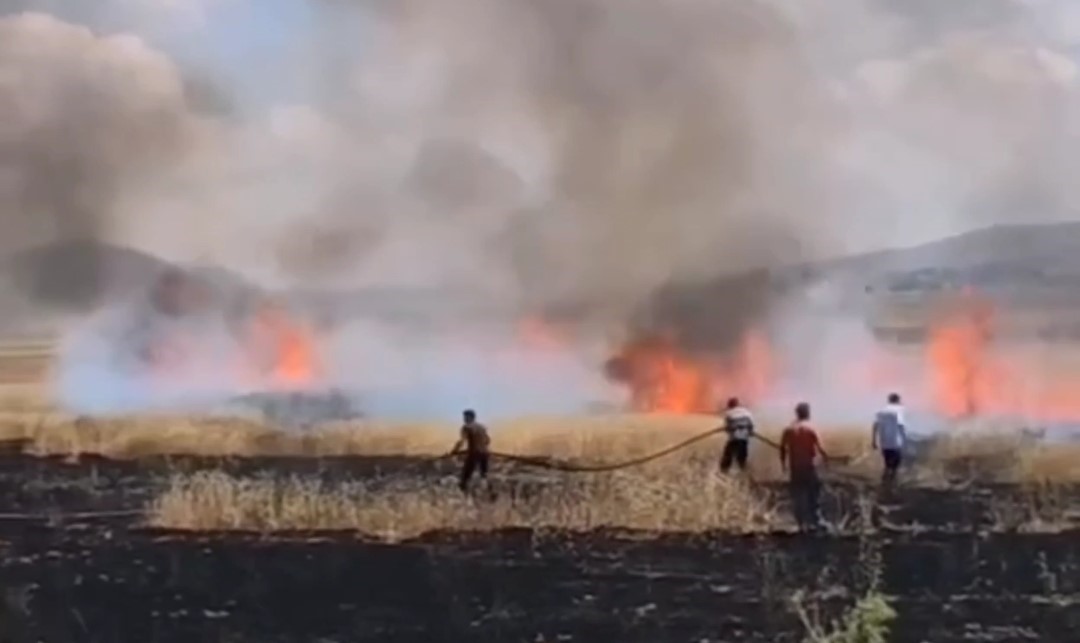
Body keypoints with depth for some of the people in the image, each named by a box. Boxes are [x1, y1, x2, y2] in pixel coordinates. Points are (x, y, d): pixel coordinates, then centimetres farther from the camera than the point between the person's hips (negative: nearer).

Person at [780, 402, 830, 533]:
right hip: (808, 465, -3)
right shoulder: (810, 429, -9)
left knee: (797, 495, 7)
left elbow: (783, 447, 1)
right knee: (812, 493, 8)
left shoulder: (789, 429, 1)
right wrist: (825, 457, 4)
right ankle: (813, 521, 6)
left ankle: (801, 524, 7)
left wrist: (783, 462, 12)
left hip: (794, 467, 3)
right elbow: (818, 447, -11)